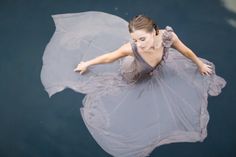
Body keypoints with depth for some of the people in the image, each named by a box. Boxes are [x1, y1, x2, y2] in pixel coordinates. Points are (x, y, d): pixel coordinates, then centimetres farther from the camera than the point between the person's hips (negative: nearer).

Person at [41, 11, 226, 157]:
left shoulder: (167, 35, -36)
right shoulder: (131, 48, -43)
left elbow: (186, 51, -14)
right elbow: (107, 58, -23)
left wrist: (200, 65, 5)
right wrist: (86, 64, -7)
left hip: (157, 74, 3)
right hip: (134, 81, -3)